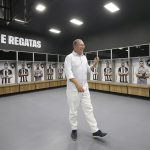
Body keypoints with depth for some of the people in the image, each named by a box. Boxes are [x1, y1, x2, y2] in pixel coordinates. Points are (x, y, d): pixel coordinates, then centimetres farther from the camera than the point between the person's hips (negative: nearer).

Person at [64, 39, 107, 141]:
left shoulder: (84, 57, 11)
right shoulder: (69, 57, -9)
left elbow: (88, 70, 16)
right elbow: (68, 73, -20)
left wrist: (95, 64, -1)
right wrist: (77, 84, -33)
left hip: (85, 87, 6)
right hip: (73, 88, -5)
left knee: (89, 108, 9)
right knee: (73, 110, 9)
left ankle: (95, 131, 19)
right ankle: (74, 129, 29)